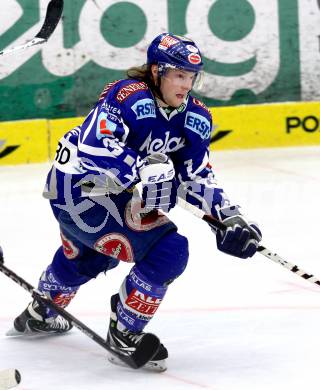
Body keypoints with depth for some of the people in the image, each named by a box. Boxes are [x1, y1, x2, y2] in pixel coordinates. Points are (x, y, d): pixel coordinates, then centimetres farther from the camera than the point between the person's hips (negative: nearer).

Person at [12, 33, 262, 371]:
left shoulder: (195, 117, -1)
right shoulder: (129, 96, -25)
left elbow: (198, 177, 0)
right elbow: (94, 144, -37)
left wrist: (229, 218, -13)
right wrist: (143, 173, -44)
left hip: (114, 193, 10)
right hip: (78, 188, -10)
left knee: (89, 256, 36)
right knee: (168, 251, -19)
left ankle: (38, 315, 63)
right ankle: (124, 336, -3)